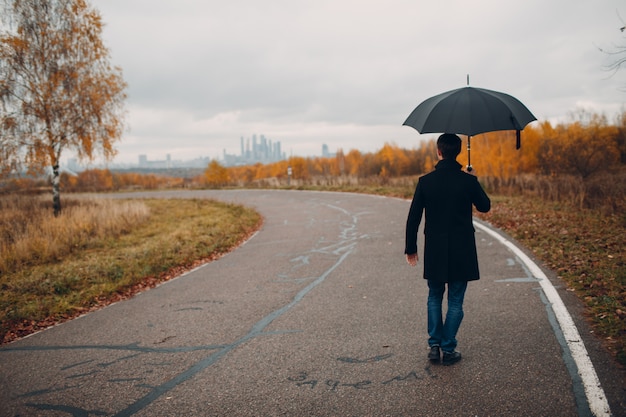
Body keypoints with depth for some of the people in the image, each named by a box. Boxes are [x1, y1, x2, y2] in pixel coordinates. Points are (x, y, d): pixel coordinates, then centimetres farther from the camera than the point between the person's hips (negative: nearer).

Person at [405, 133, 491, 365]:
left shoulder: (425, 181, -6)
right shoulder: (468, 181, -8)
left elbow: (413, 218, -4)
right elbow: (485, 207, 8)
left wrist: (410, 248, 6)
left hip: (434, 251, 1)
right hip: (461, 251, -1)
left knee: (434, 297, 17)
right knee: (455, 301, 9)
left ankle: (434, 345, 15)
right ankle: (448, 349, 11)